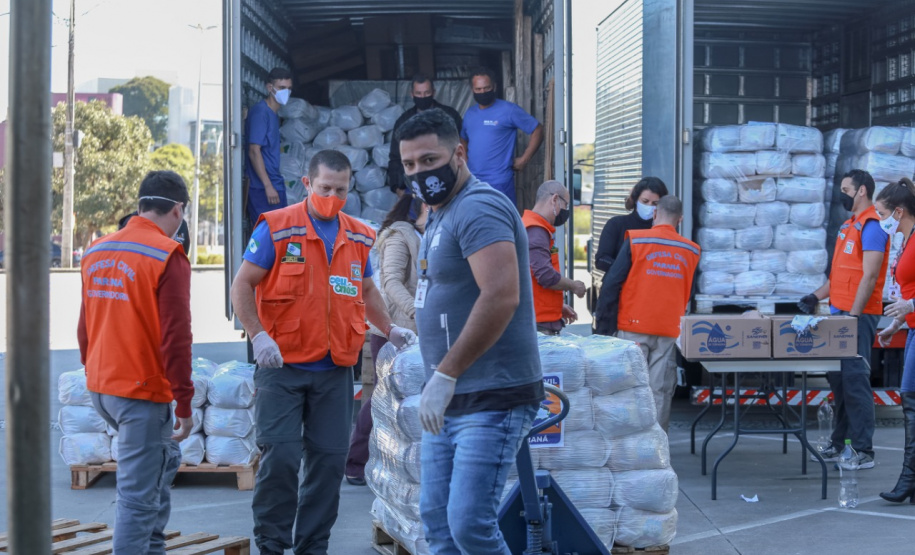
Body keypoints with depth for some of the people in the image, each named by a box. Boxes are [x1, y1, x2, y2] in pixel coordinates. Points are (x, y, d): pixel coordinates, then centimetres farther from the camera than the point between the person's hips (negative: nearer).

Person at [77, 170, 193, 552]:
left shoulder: (96, 252, 9)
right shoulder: (168, 256, -14)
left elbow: (85, 328, 15)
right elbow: (175, 336, -18)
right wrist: (184, 404, -13)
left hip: (100, 389, 8)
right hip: (143, 392, -8)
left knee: (164, 460, 25)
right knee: (138, 495, -3)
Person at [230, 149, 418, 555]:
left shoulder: (359, 237, 11)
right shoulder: (276, 228, -4)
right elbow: (242, 286, -4)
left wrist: (389, 329, 15)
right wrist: (258, 335, -16)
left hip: (336, 372, 4)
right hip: (282, 367, -4)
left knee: (329, 460, 4)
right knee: (280, 457, -7)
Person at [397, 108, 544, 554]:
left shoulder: (479, 209, -15)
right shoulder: (440, 216, 17)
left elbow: (501, 298, -28)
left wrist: (444, 375, -26)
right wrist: (442, 382, 16)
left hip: (492, 400, -10)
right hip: (451, 400, 10)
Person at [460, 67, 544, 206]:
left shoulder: (509, 110, -5)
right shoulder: (470, 113, 14)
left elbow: (537, 130, -3)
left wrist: (524, 159, -7)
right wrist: (464, 161, 12)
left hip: (499, 183, -6)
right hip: (472, 182, 6)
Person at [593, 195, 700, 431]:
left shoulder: (635, 241, -3)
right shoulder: (691, 251, 7)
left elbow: (611, 285, -6)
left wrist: (604, 328, -3)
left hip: (634, 328, -2)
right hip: (670, 331, 2)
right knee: (660, 392, 4)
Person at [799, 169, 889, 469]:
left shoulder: (872, 227, -12)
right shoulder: (849, 226, 17)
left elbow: (869, 277, -18)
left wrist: (853, 315, -21)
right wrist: (817, 296, 14)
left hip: (859, 316, -9)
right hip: (840, 313, 9)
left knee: (855, 380, -9)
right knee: (838, 378, 12)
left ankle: (864, 451, -5)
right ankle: (840, 443, 21)